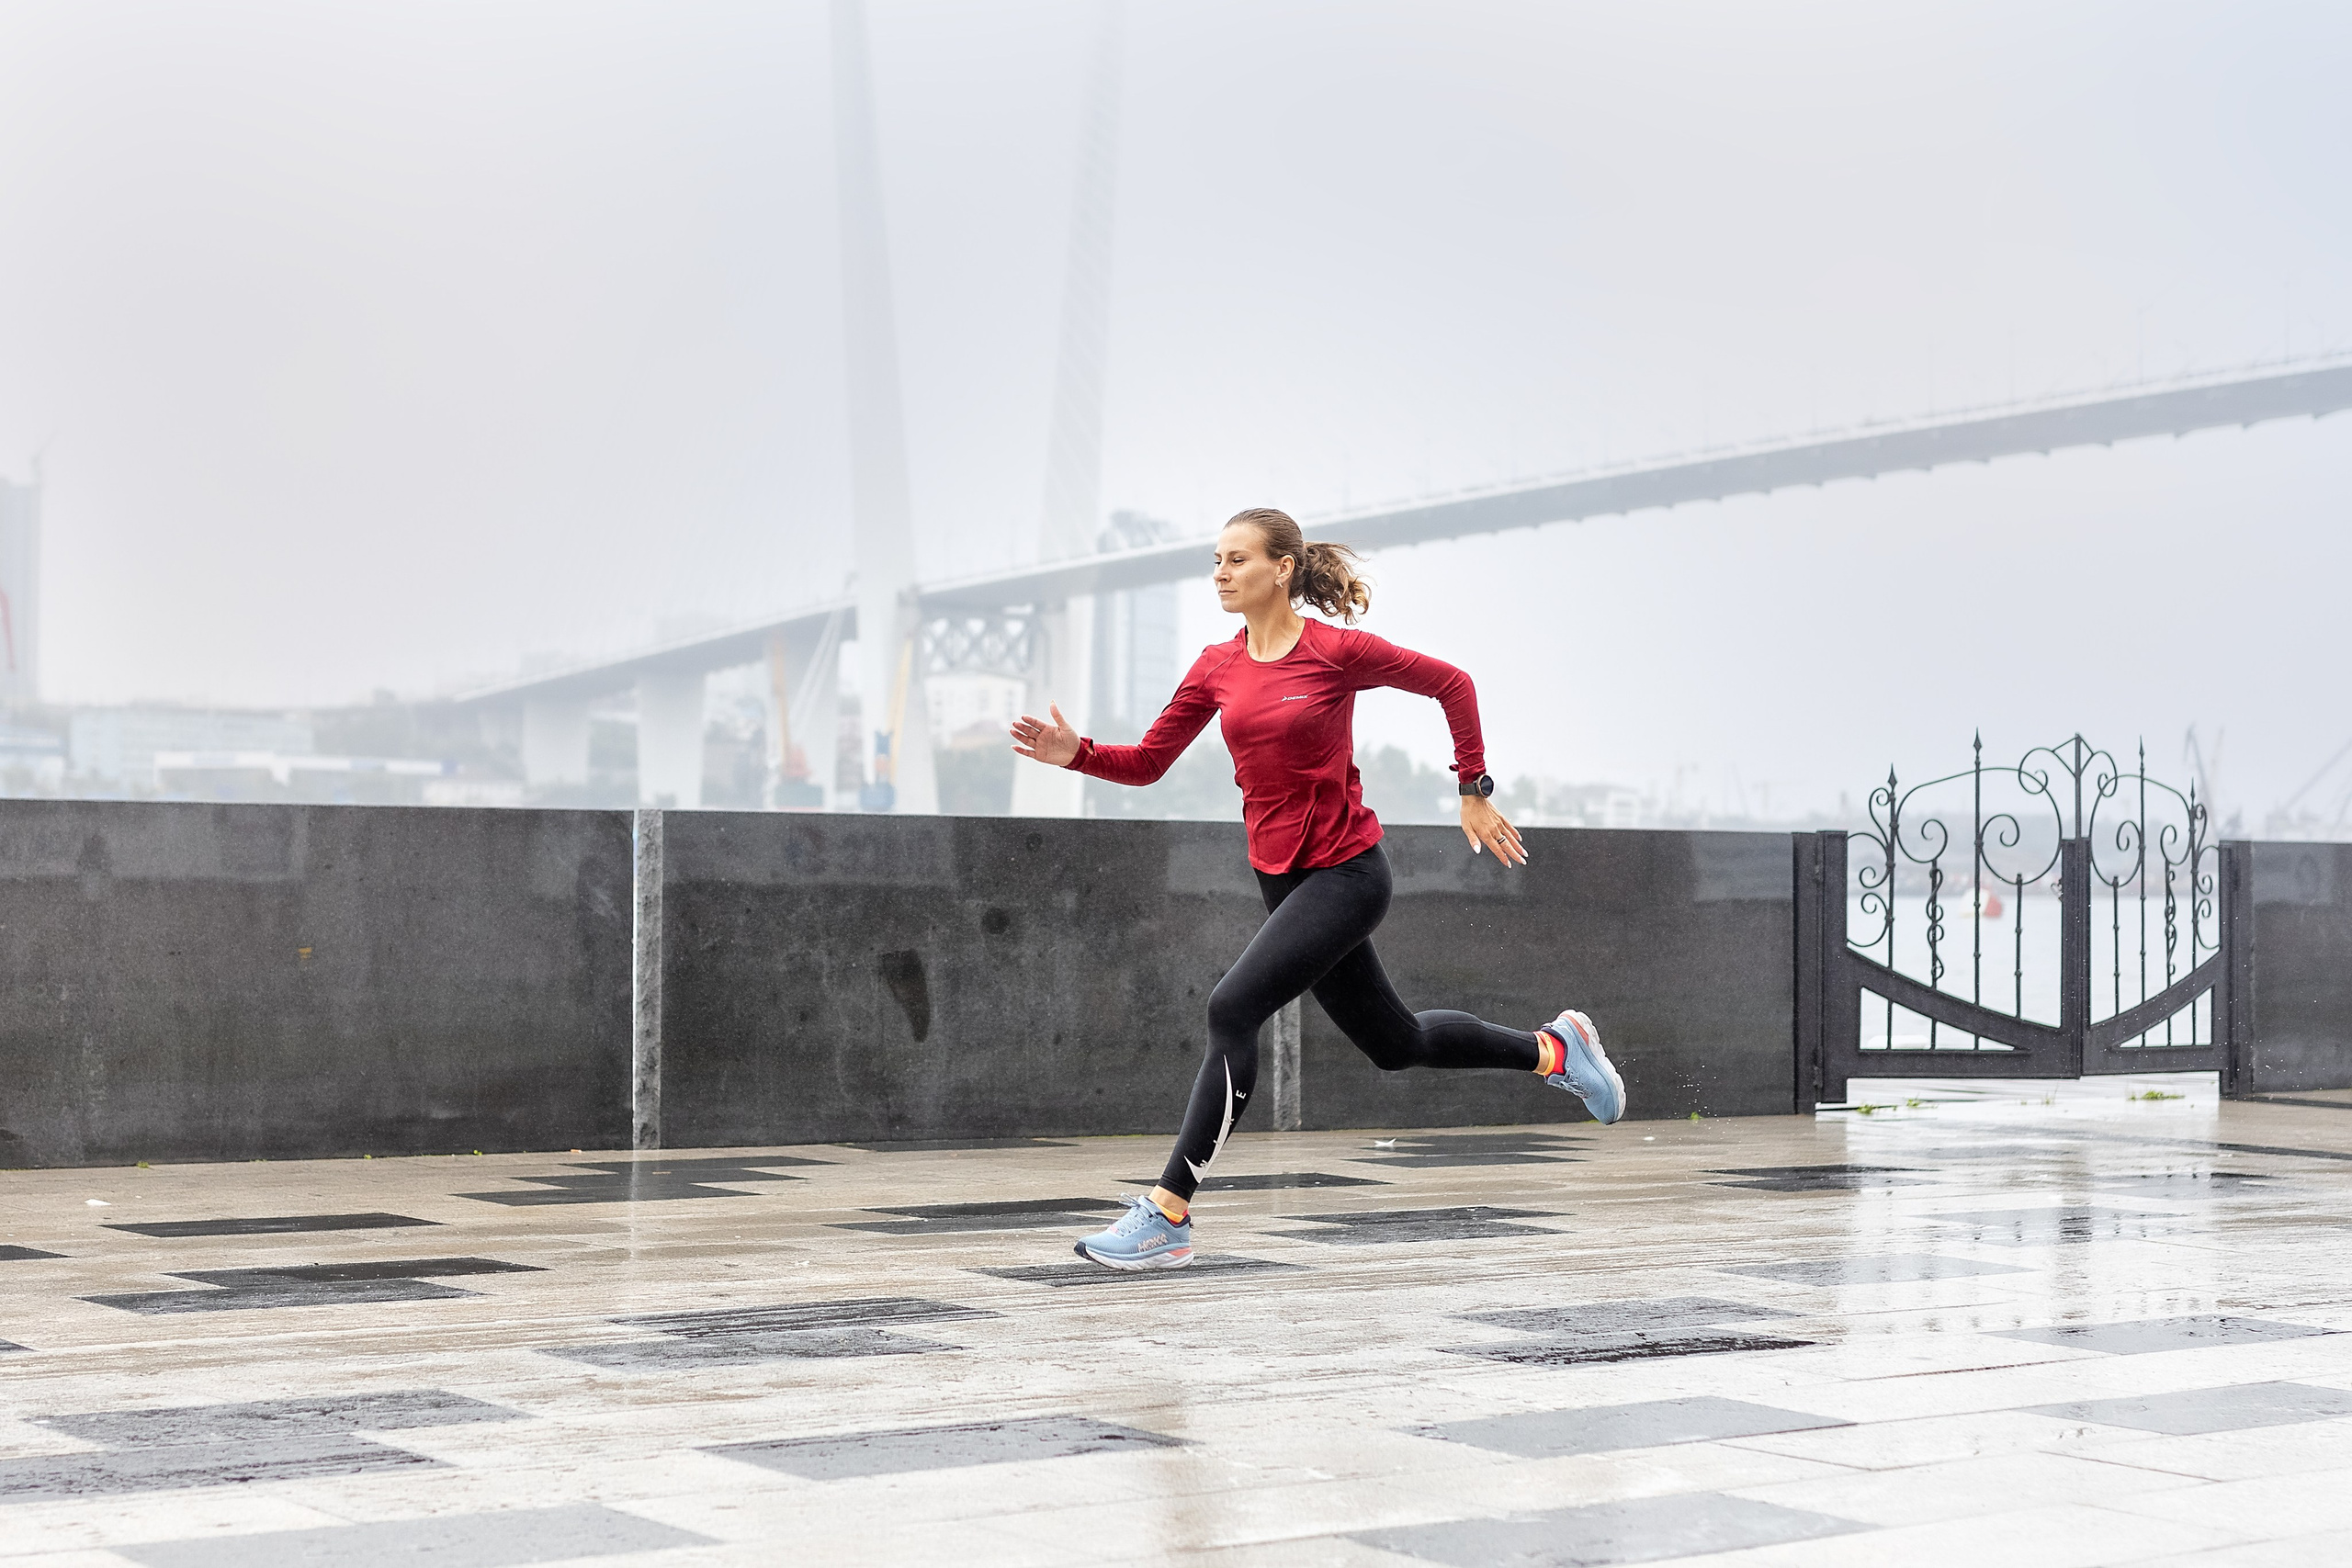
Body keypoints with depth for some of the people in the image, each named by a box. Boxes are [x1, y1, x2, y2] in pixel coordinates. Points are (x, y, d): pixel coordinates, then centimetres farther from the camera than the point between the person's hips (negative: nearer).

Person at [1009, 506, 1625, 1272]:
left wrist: (1474, 793, 0)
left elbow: (1451, 683, -1)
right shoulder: (1217, 667, 4)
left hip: (1345, 872, -7)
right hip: (1283, 879, 7)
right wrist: (1075, 753, -13)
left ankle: (1168, 1214, -17)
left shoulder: (1336, 650, -12)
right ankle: (1551, 1049, 41)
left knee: (1232, 1008, -21)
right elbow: (1147, 762, 5)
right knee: (1395, 1042, 18)